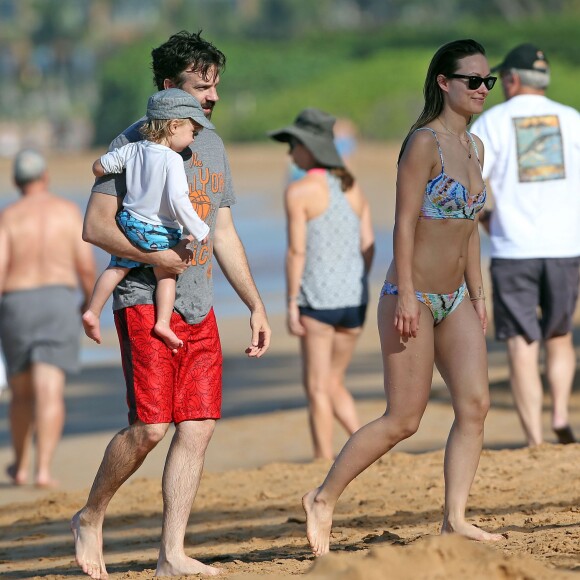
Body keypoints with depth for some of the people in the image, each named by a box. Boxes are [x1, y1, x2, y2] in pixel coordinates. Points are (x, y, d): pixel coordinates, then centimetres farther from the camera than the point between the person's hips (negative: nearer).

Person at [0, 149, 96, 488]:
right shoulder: (69, 212, 1)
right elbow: (87, 267, -2)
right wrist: (90, 304, 15)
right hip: (59, 304, -1)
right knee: (50, 393, -8)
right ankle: (44, 470, -20)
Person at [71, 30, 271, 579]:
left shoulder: (212, 146, 17)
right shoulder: (135, 143, -6)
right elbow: (96, 226, -10)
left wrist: (256, 306, 18)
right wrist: (156, 256, -21)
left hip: (199, 307, 7)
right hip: (145, 301, -7)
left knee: (197, 427, -1)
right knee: (150, 425, -14)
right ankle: (90, 519, 7)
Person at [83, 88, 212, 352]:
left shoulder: (133, 150, -3)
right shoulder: (172, 159, -21)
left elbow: (99, 166, 4)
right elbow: (178, 200, -27)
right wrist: (200, 230, -19)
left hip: (129, 222, 5)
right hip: (160, 232, -4)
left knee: (117, 268, 21)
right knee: (166, 276, 16)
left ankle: (92, 312, 21)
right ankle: (163, 323, 7)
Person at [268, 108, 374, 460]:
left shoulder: (299, 192, -10)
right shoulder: (353, 188, 9)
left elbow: (297, 252, -13)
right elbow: (368, 246, 9)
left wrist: (292, 305, -9)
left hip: (318, 299, -6)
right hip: (354, 299, 6)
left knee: (317, 388, 4)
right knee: (333, 384, 18)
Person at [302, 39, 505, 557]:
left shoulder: (474, 146, 11)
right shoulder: (425, 142, -14)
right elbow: (405, 222, -16)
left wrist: (478, 295, 17)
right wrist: (406, 295, -21)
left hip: (455, 300, 8)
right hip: (415, 297, -8)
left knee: (475, 404, -4)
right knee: (404, 420, -5)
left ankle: (455, 517, -1)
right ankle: (324, 499, 8)